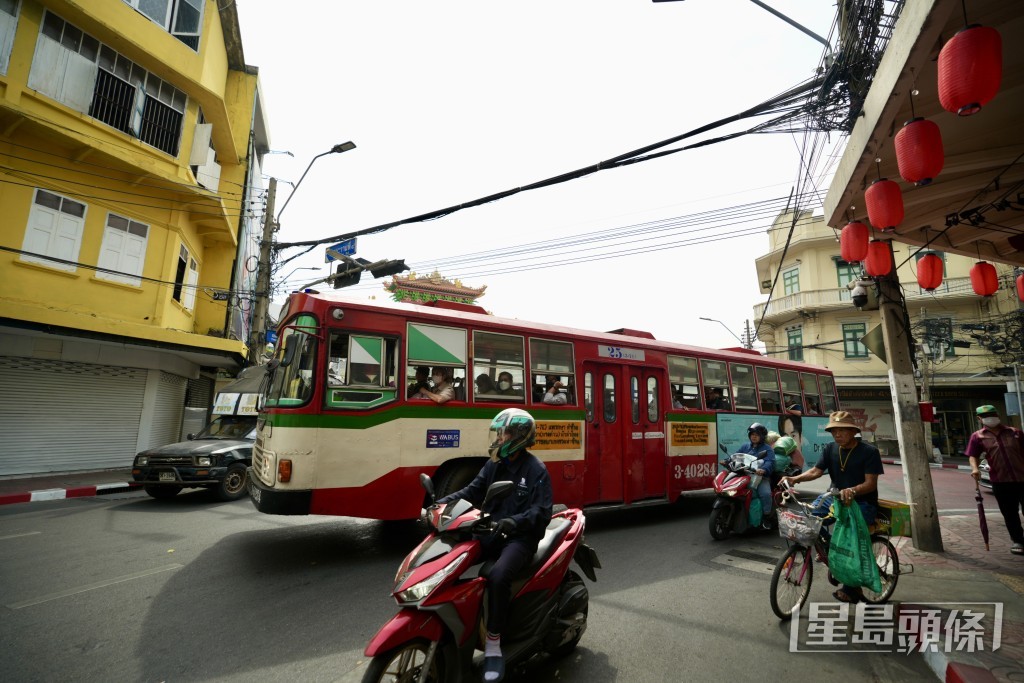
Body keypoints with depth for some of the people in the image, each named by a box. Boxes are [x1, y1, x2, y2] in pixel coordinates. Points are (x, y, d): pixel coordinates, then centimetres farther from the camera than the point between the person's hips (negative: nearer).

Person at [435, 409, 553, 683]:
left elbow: (542, 512, -18)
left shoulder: (536, 470, -12)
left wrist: (514, 522, -34)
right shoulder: (494, 464, 9)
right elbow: (473, 491, 5)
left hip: (521, 537, -7)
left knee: (498, 577, -31)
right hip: (493, 531, 7)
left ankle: (493, 645, -13)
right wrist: (443, 502, -12)